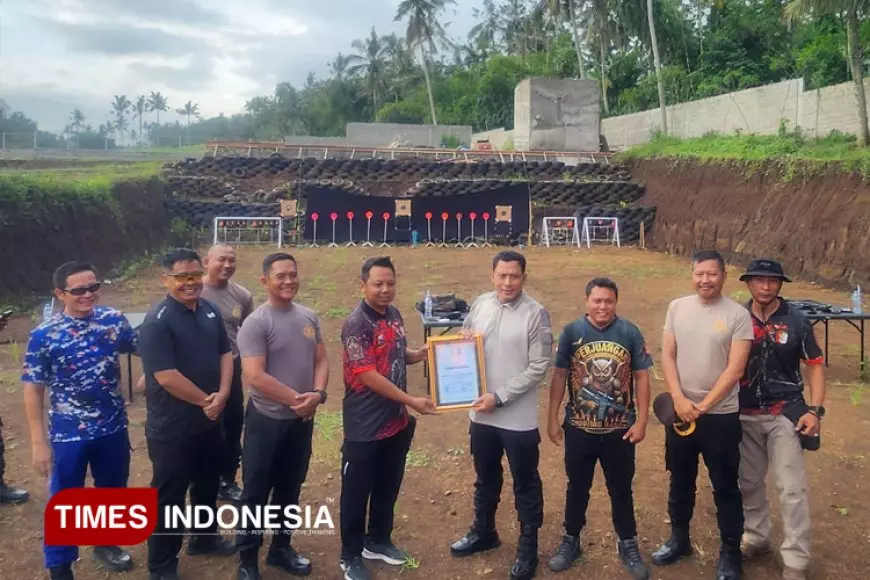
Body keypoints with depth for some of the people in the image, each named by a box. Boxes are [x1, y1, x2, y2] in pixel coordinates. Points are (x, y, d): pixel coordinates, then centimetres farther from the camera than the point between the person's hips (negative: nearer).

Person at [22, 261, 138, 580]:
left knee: (113, 491, 21)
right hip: (68, 434, -3)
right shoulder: (43, 335, -13)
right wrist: (39, 442, -10)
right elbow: (33, 390, -9)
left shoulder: (114, 320, -5)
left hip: (113, 428, 4)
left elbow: (142, 347, 13)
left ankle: (106, 543, 45)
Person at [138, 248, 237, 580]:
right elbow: (166, 377, -24)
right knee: (169, 496, 7)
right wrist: (205, 400, -14)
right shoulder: (158, 321, -20)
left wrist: (222, 394, -8)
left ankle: (204, 538, 45)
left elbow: (225, 353, 7)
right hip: (172, 427, -7)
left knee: (207, 484, 24)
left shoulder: (210, 311, 2)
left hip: (209, 420, 7)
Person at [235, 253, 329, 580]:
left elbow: (321, 361, 6)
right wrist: (295, 398, -18)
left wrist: (317, 393, -13)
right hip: (267, 420, -6)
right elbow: (255, 376, -22)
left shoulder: (309, 318, 4)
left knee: (290, 488, 18)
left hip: (302, 419, 6)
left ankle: (281, 548, 35)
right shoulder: (256, 323, -15)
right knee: (256, 492, 6)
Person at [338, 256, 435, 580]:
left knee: (388, 487, 21)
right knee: (357, 492, 9)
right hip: (365, 426, -8)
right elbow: (368, 376, -23)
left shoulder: (394, 315, 4)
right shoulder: (356, 324, -20)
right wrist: (412, 401, -23)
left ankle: (378, 541, 40)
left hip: (397, 421, 8)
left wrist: (423, 353, -4)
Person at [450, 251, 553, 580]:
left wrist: (500, 397, -18)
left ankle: (528, 547, 30)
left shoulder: (536, 314, -14)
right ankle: (484, 532, 43)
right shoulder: (479, 305, 1)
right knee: (485, 478, 23)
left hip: (518, 418, -5)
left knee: (525, 484, 12)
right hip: (481, 413, 5)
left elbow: (539, 368, -15)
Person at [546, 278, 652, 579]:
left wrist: (641, 421, -5)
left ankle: (628, 544, 34)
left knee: (621, 489, 16)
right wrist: (552, 419, -1)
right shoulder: (571, 332, -7)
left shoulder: (630, 333, -6)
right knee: (577, 487, 17)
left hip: (619, 430, 0)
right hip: (578, 429, 0)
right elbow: (559, 376, -1)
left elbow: (642, 377, -1)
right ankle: (571, 540, 35)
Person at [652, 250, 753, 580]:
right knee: (680, 480, 18)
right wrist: (679, 399, -11)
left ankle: (730, 553, 26)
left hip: (720, 415, -3)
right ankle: (679, 538, 37)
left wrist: (703, 406, -15)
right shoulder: (677, 307, 1)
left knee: (725, 487, 8)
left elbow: (735, 370, -12)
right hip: (680, 411, 4)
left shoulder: (738, 315, -9)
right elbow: (667, 356, 1)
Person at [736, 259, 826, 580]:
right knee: (749, 483, 16)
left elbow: (815, 365, -1)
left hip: (784, 413, -2)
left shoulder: (797, 320, -6)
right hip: (744, 415, 2)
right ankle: (756, 538, 36)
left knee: (792, 488, 0)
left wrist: (815, 409, -10)